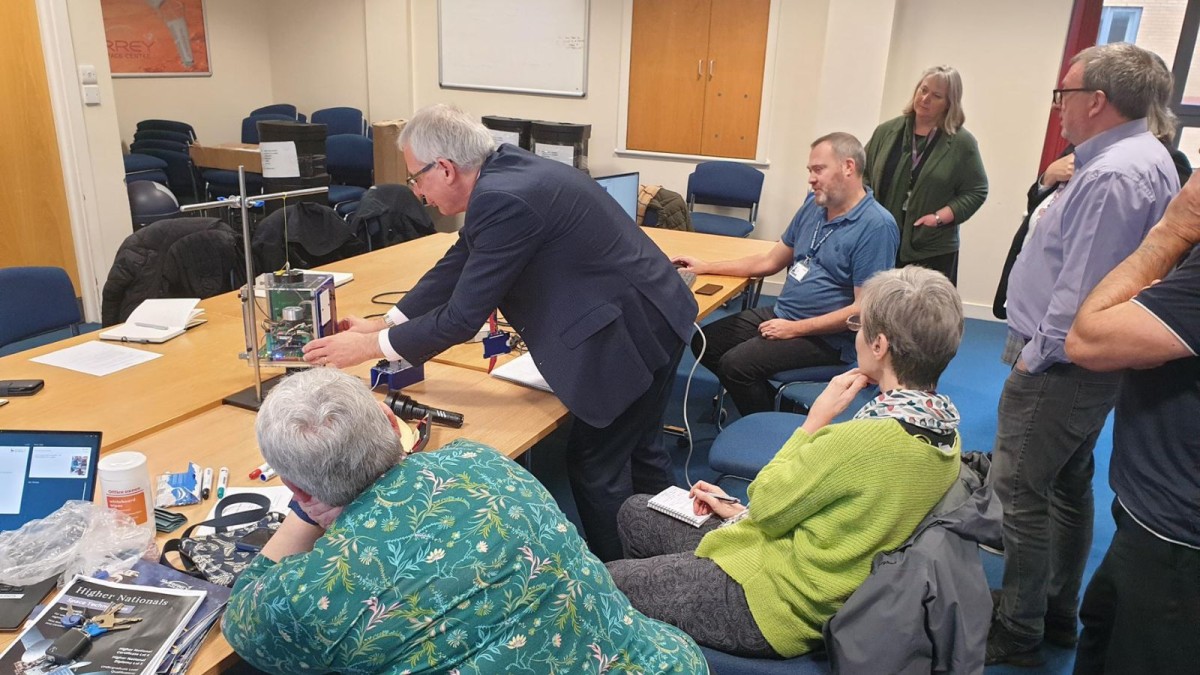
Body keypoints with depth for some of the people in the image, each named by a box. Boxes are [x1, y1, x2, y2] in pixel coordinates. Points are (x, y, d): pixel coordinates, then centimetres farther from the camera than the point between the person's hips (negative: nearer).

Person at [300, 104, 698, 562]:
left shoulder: (504, 199, -25)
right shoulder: (503, 169, 4)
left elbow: (462, 318, -19)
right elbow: (459, 263, 14)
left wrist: (370, 346, -7)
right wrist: (384, 322, 15)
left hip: (633, 333, -10)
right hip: (651, 317, 10)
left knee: (596, 464, 4)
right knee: (638, 450, 22)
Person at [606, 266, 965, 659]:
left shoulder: (866, 439, -31)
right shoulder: (943, 428, -2)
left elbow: (765, 504, -17)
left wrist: (817, 417, -10)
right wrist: (739, 511, 9)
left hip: (776, 603, -9)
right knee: (635, 512, 19)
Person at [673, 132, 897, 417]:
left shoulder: (877, 226, -18)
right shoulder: (814, 204, 7)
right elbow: (770, 261, 14)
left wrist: (795, 329, -19)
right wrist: (705, 268, 10)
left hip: (826, 336, -8)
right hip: (781, 314, 9)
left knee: (737, 363, -24)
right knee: (703, 344, 2)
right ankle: (770, 404, 16)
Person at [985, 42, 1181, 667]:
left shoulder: (1110, 177, -24)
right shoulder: (1149, 158, 10)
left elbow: (1082, 291, -26)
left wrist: (1035, 356, -16)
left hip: (1059, 367, -11)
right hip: (1094, 363, 11)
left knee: (1017, 495, 0)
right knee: (1067, 487, 20)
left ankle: (1018, 635, 14)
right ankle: (1057, 614, 37)